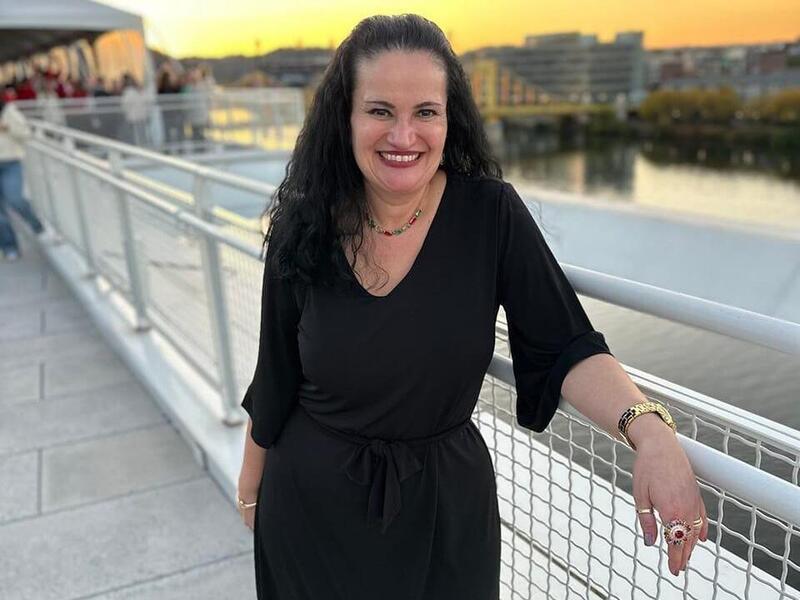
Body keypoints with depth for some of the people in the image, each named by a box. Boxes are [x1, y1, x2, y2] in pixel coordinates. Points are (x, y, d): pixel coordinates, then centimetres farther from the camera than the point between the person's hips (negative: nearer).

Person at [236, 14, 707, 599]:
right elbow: (276, 376, -2)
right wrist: (251, 484, 9)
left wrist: (650, 429, -34)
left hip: (447, 505, 0)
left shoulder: (492, 213, -15)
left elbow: (568, 348, -17)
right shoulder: (303, 228, -13)